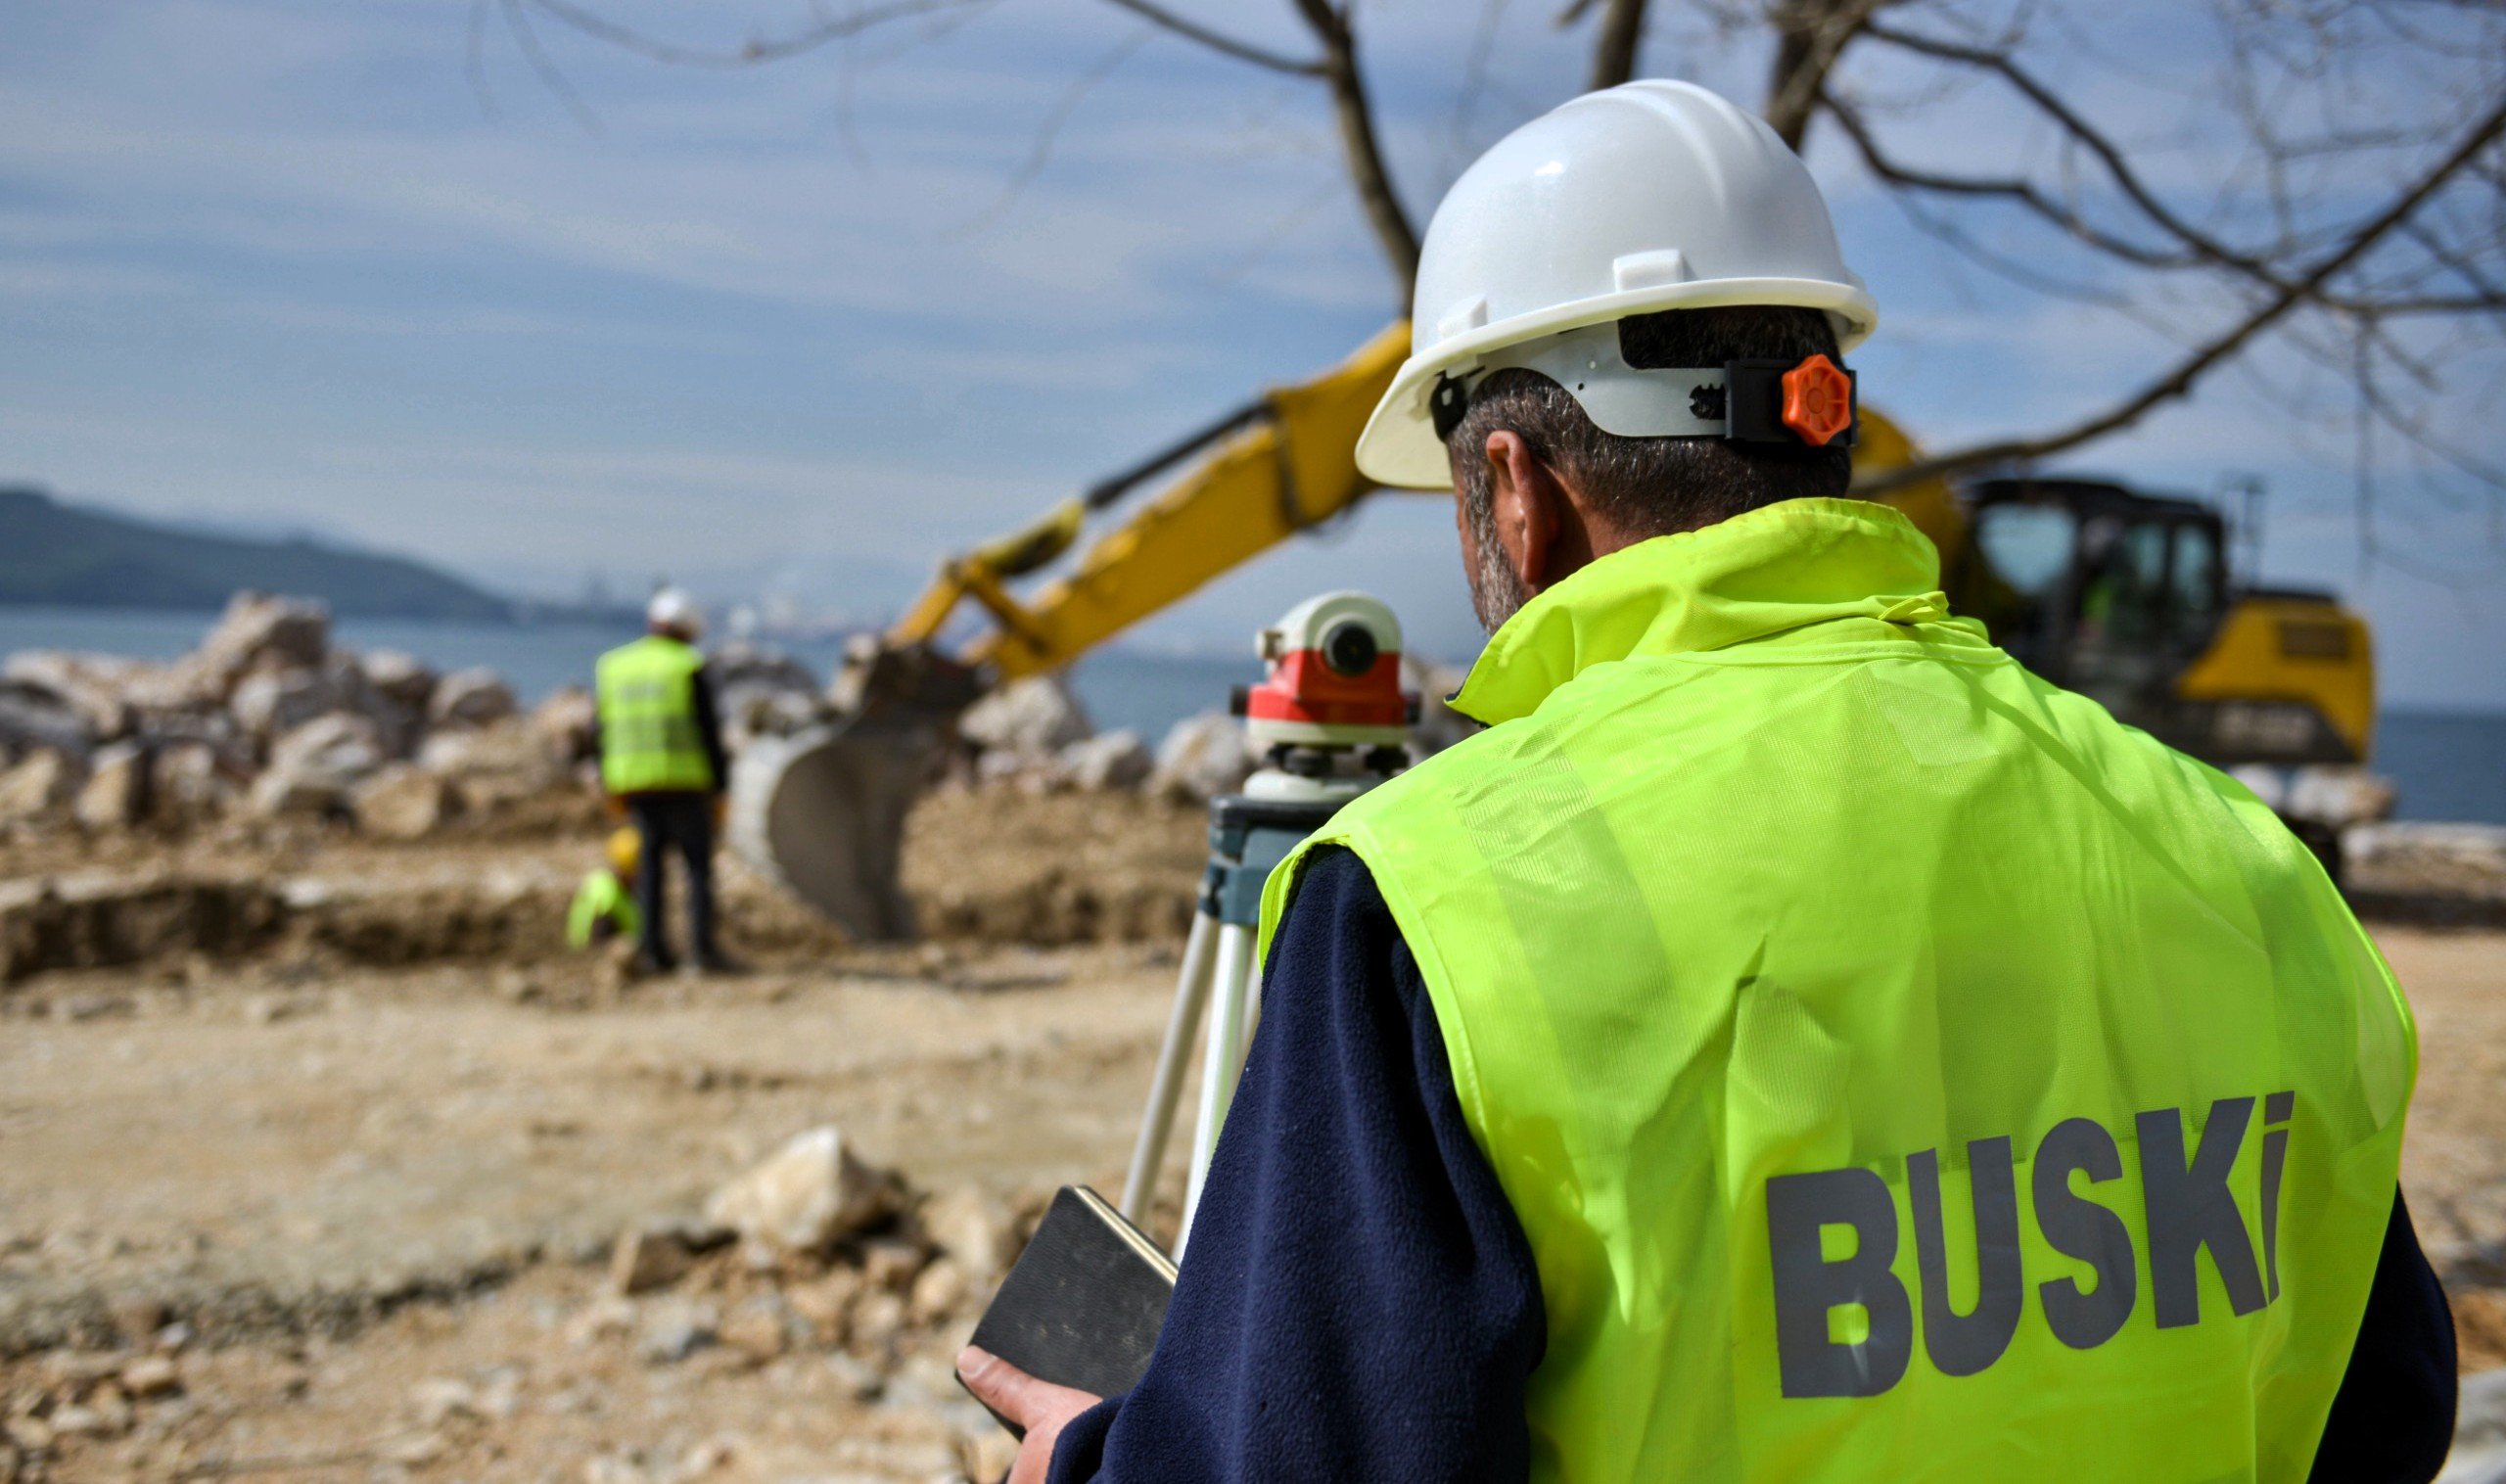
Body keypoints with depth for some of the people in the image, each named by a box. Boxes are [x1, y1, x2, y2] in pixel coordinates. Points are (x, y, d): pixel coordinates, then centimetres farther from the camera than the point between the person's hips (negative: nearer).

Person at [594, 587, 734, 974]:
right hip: (684, 781, -4)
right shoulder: (689, 668, -5)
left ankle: (653, 947, 5)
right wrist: (718, 787, 1)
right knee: (698, 864, 1)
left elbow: (604, 731, 10)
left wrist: (610, 785, 16)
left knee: (650, 863, 10)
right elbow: (709, 732, -5)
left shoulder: (611, 667, 9)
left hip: (633, 783, 4)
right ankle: (704, 947, -6)